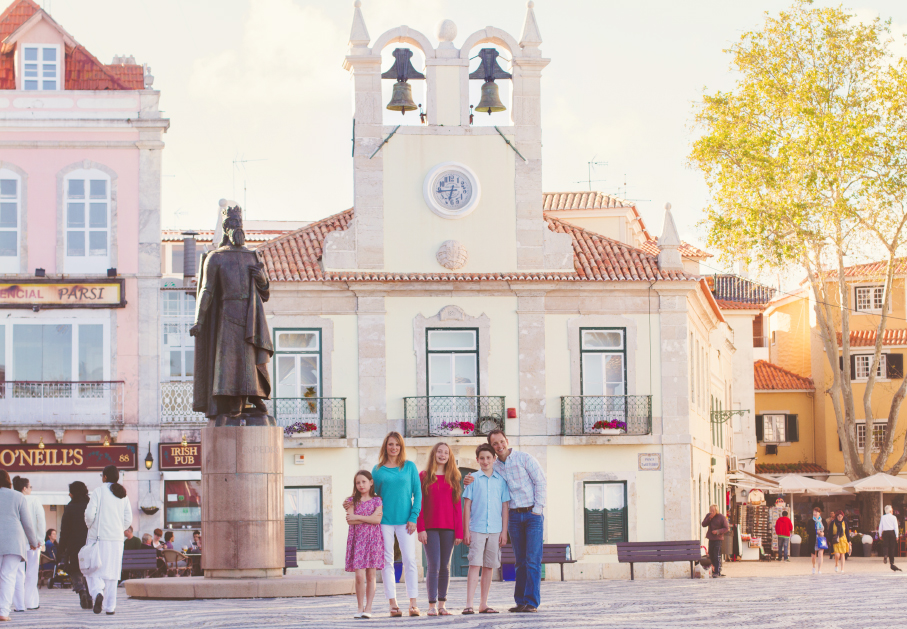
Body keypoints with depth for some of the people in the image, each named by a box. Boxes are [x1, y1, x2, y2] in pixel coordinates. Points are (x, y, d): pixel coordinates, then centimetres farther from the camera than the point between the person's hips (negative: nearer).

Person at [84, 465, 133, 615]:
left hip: (98, 537, -4)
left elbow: (90, 514, -12)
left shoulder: (98, 491, -6)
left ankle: (97, 593, -25)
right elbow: (128, 520, 6)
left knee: (95, 570, 2)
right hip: (117, 539, 4)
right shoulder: (123, 494, 8)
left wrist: (90, 526, 8)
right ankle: (110, 606, 6)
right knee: (112, 572, 8)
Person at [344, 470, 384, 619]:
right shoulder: (352, 501, 8)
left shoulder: (377, 501, 5)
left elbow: (377, 520, -9)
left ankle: (368, 608, 5)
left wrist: (357, 517, -8)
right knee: (359, 576, -7)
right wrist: (369, 518, -8)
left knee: (371, 576, 0)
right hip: (357, 539, 0)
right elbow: (350, 520, -5)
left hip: (373, 539, 0)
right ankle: (360, 608, 3)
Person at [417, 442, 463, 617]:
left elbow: (457, 506, 8)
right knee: (434, 566, -8)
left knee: (445, 567, 5)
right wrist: (420, 528, -9)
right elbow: (419, 504, 1)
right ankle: (432, 605, -7)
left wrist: (459, 531, 2)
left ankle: (442, 605, 9)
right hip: (430, 528, -3)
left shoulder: (453, 478, 10)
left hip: (448, 528, 3)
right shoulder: (424, 476, 4)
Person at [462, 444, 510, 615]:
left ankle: (484, 604, 11)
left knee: (489, 567, 6)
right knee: (475, 565, -9)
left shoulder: (501, 480, 8)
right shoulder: (473, 478, 3)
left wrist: (504, 531, 5)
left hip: (495, 530, 2)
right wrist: (466, 530, -2)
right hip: (477, 529, -2)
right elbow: (467, 505, 3)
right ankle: (469, 604, -13)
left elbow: (505, 507, 10)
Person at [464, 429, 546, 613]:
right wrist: (471, 483, -1)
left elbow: (541, 482, -6)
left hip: (533, 514, -5)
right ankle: (520, 601, 8)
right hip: (514, 515, 5)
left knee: (533, 560, -9)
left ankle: (532, 602, -10)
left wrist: (538, 509, -11)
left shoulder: (525, 459, -4)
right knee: (520, 561, 6)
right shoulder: (495, 467, 10)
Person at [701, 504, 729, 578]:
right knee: (711, 555, 8)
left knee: (717, 555, -12)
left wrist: (718, 531, -19)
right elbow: (703, 524, 1)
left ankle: (717, 572, -12)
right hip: (711, 538, 6)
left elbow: (726, 528, -6)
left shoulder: (721, 517, -7)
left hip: (718, 538, -6)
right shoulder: (708, 515, 7)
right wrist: (709, 518, -12)